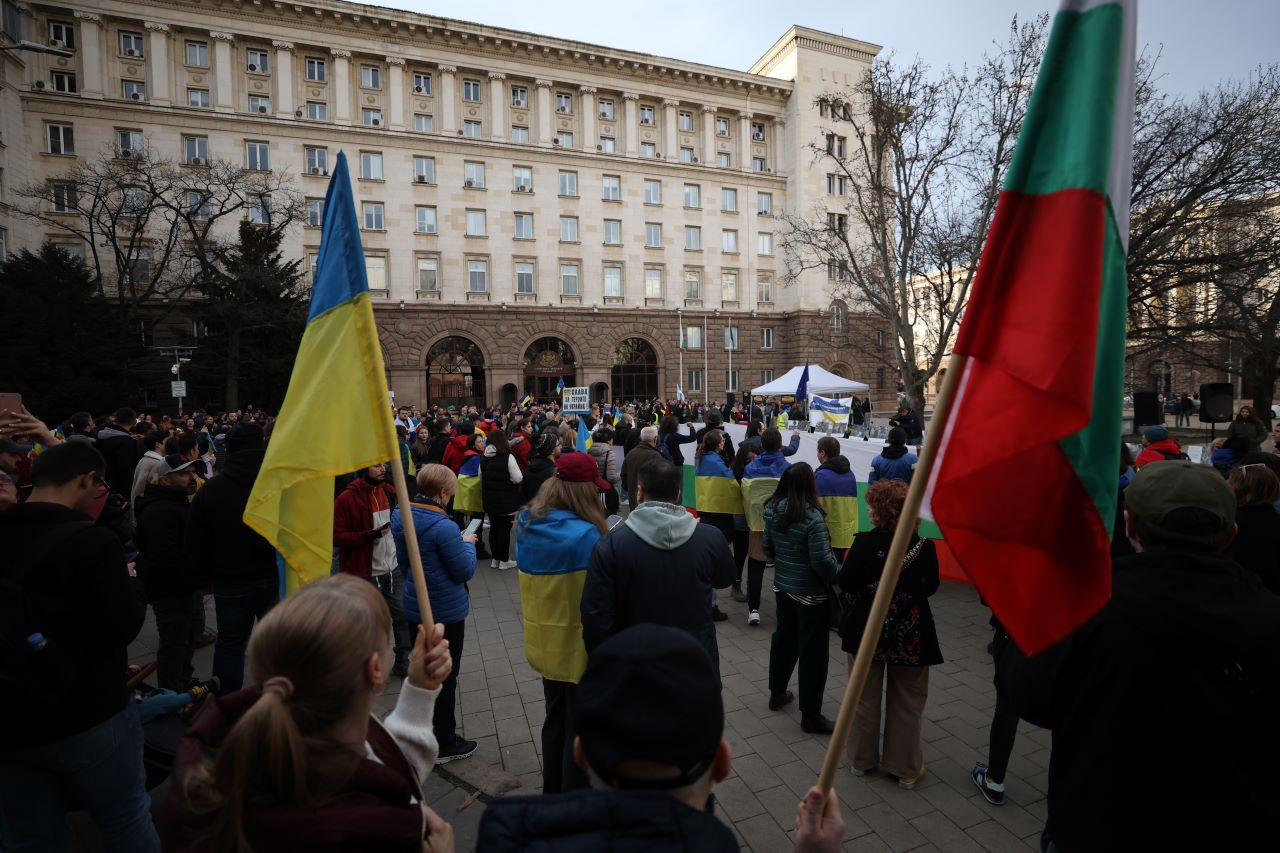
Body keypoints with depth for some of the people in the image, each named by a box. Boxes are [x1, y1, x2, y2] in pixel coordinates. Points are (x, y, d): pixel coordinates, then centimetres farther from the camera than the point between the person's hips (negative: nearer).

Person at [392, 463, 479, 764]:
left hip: (415, 607, 8)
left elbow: (403, 561, 8)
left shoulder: (400, 516, -4)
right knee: (445, 678, 11)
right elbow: (465, 571, -20)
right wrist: (468, 544, -5)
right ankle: (444, 744, 27)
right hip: (446, 612, -8)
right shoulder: (444, 527, -29)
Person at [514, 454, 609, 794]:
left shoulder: (527, 524, -5)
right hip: (579, 645, -7)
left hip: (543, 641, 7)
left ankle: (552, 793, 44)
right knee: (579, 728, 14)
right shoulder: (585, 534, -26)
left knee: (555, 719, 26)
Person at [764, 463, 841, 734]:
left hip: (783, 587, 7)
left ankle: (777, 693, 40)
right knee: (812, 650, 7)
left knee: (783, 637, 23)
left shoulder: (771, 511, -4)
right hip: (810, 592, -7)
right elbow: (822, 562, -23)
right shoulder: (812, 516, -25)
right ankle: (810, 714, 18)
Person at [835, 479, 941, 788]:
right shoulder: (925, 547, -13)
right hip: (910, 635, 1)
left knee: (865, 698, 17)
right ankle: (906, 768, 29)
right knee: (908, 703, 17)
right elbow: (930, 587, 1)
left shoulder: (865, 542, -18)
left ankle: (862, 759, 32)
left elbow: (845, 583, -13)